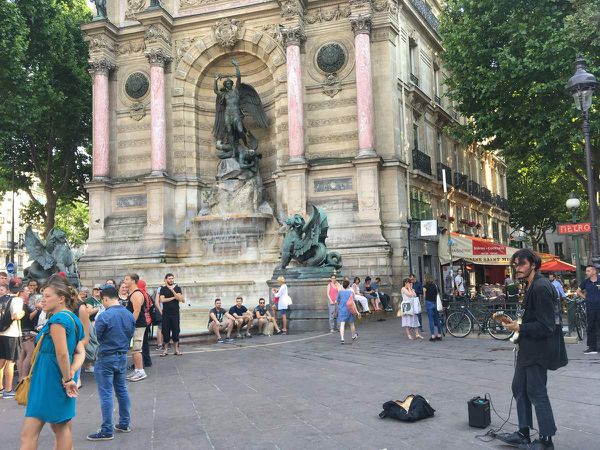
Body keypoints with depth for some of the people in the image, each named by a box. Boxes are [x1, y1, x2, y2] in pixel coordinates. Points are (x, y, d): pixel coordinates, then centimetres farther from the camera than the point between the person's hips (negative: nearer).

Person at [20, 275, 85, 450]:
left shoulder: (58, 319, -16)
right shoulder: (73, 319, 12)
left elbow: (62, 353, -22)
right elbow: (80, 352, 8)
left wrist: (67, 379, -12)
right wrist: (71, 373, -6)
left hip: (48, 382, -10)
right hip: (61, 381, 10)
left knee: (28, 434, -5)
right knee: (62, 428, 16)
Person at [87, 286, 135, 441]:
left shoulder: (104, 316, -19)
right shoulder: (129, 315, 1)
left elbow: (97, 337, -9)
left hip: (106, 358, -7)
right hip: (123, 357, 7)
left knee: (105, 394, -1)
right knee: (122, 390, 17)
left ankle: (107, 431, 3)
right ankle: (124, 424, 26)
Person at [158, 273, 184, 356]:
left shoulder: (177, 288, 6)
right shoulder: (163, 289, 4)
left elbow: (180, 299, -8)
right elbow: (162, 300, -9)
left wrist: (172, 290, -16)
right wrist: (173, 298, -9)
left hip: (175, 313, 0)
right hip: (166, 314, 0)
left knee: (176, 331, 1)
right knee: (166, 331, 1)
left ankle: (176, 349, 8)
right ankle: (166, 349, 8)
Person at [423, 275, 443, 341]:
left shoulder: (425, 286, -8)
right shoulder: (435, 285, 8)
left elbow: (425, 296, -8)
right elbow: (438, 294, 11)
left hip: (429, 303, -5)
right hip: (436, 303, 5)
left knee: (431, 320, -3)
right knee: (437, 319, 11)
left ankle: (433, 336, -3)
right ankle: (439, 335, 15)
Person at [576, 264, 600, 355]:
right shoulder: (586, 282, 8)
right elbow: (578, 291, 19)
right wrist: (585, 297, 6)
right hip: (590, 307, 2)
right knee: (591, 328, 6)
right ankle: (592, 348, 11)